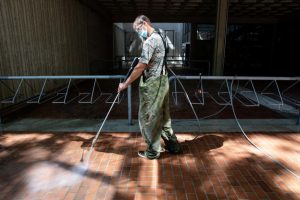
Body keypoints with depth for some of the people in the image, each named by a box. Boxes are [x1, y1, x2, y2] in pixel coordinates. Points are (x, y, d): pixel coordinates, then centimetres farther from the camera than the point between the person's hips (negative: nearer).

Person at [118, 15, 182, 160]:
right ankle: (173, 145, 27)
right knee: (162, 116, 16)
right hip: (162, 81, 10)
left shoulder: (150, 40, -16)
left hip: (152, 84, -10)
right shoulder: (159, 37, 15)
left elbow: (141, 66, -22)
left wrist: (125, 84, -16)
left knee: (148, 117, 2)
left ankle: (153, 151, 14)